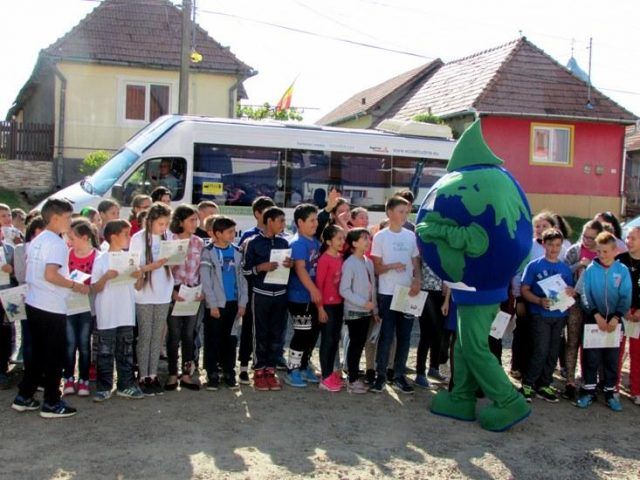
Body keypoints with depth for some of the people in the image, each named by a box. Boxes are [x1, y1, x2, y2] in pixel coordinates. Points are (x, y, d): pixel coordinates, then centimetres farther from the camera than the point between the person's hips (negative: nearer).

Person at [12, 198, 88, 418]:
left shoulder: (36, 241, 12)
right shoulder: (56, 243, -15)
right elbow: (50, 275, -25)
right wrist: (74, 285, -14)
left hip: (33, 304, 9)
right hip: (51, 308, -9)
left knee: (38, 353, 18)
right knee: (54, 356, 2)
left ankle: (24, 397, 23)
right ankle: (52, 403, 9)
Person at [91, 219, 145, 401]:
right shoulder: (101, 260, -5)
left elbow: (138, 287, 10)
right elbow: (95, 289, -5)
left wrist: (139, 276, -9)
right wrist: (106, 277, -22)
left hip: (127, 314, 4)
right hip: (107, 316, -4)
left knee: (126, 352, 10)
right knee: (105, 352, 3)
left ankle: (126, 385, 18)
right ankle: (104, 387, 11)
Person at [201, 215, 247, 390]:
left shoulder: (236, 252, 7)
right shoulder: (208, 252, -5)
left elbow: (242, 278, 9)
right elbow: (206, 281, -8)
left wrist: (242, 302, 3)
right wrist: (213, 304, -11)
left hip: (233, 303, 4)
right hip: (216, 304, -4)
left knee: (230, 339, 9)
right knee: (213, 340, 3)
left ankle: (229, 373, 18)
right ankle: (212, 375, 11)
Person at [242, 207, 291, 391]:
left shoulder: (283, 242, 10)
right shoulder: (253, 243, -3)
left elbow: (289, 267, 18)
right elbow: (245, 270, -2)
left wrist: (289, 265, -4)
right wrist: (261, 267, -18)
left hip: (280, 294, 4)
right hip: (261, 294, -4)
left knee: (278, 334, 5)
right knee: (261, 334, 1)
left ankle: (270, 370, 14)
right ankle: (259, 371, 10)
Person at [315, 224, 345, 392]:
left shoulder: (341, 258, 7)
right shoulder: (324, 259, -15)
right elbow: (319, 284, -14)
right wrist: (320, 308, -15)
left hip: (339, 304, 7)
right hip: (327, 305, -7)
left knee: (335, 339, 13)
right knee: (327, 340, -1)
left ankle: (331, 372, 24)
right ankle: (326, 378, 6)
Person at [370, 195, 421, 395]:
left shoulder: (411, 236, 7)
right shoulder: (380, 237, -2)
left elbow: (416, 263, 10)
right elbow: (377, 268, -2)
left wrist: (417, 281, -9)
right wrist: (392, 266, -20)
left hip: (408, 293, 4)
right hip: (387, 294, -4)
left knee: (404, 337, 7)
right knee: (386, 336, -2)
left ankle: (399, 376, 16)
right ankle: (380, 375, 8)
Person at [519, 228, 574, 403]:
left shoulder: (565, 268, 10)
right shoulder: (534, 265, -2)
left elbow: (571, 291, 15)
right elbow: (524, 290, -4)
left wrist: (571, 292, -9)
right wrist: (539, 301, -21)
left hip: (559, 316, 4)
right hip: (540, 315, -4)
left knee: (553, 353, 8)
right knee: (541, 352, -10)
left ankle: (543, 385, 20)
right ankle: (527, 384, 5)